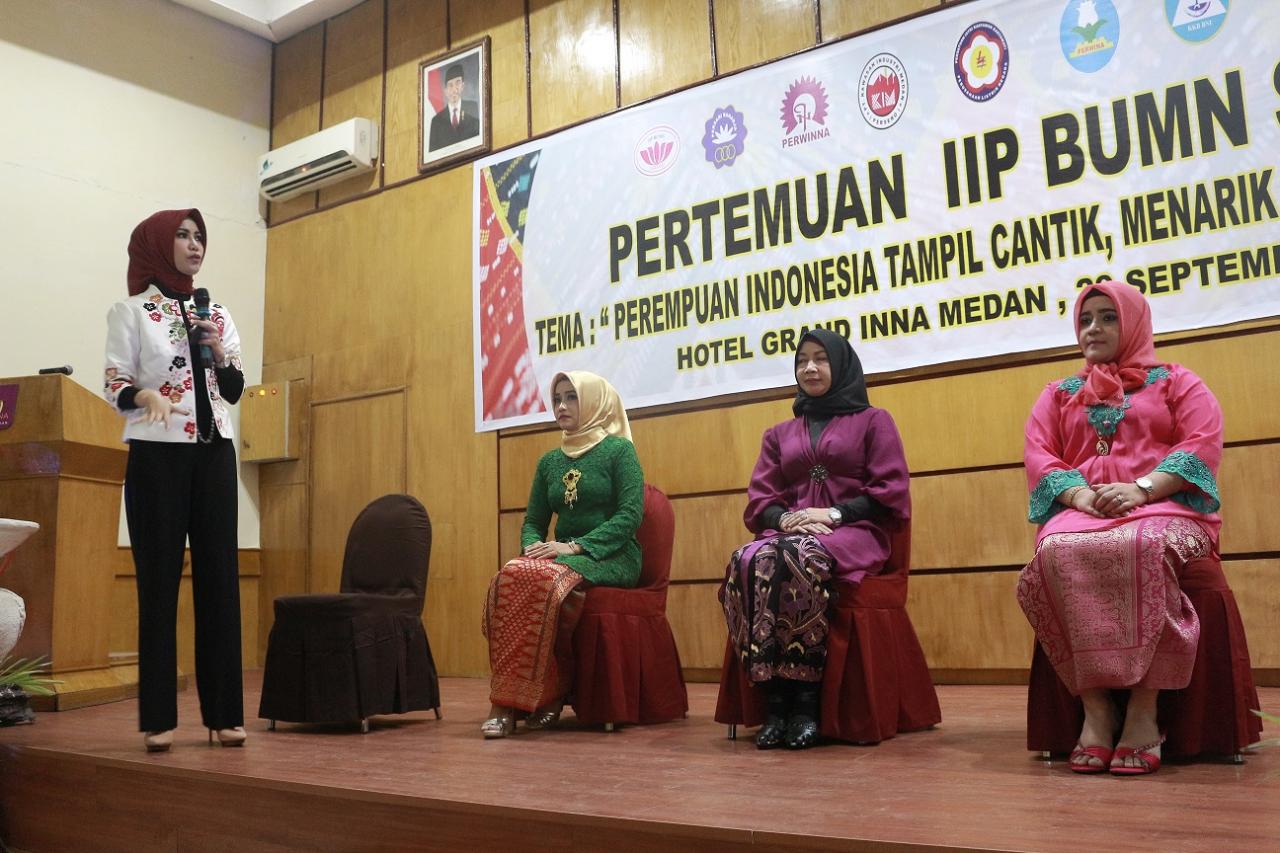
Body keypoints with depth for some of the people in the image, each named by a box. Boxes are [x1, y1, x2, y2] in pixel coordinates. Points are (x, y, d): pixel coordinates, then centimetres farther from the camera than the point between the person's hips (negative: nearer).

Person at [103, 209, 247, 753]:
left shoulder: (216, 314, 14)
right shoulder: (131, 311, 3)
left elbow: (234, 391, 12)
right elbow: (114, 386, -2)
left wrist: (218, 352, -6)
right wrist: (146, 395, -23)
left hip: (214, 454, 4)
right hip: (157, 455, -4)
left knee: (219, 577, 0)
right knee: (159, 579, -4)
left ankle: (223, 712, 4)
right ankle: (158, 717, 2)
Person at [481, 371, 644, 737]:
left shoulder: (619, 450, 2)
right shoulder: (549, 461, 18)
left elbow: (631, 515, -9)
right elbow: (533, 521, 19)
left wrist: (576, 546, -20)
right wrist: (532, 547, -6)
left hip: (612, 557, -5)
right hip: (563, 556, 5)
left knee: (540, 578, -35)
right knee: (509, 576, -29)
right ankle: (506, 700, -27)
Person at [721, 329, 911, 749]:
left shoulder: (873, 421, 14)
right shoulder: (779, 434, 25)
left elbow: (891, 493, 2)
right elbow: (758, 500, 15)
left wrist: (835, 514, -12)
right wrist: (784, 518, -9)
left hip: (853, 532, -3)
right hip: (790, 531, 3)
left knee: (795, 558, -40)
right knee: (747, 561, -35)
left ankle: (807, 697, -32)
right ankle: (775, 699, -33)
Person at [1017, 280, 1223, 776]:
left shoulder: (1175, 381, 18)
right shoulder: (1058, 395, 25)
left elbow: (1203, 445, 1)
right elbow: (1038, 456, 10)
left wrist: (1142, 489, -16)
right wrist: (1077, 494, -13)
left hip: (1165, 508, -2)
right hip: (1082, 511, 2)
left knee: (1143, 547, -40)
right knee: (1058, 552, -36)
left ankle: (1144, 708, -35)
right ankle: (1095, 706, -34)